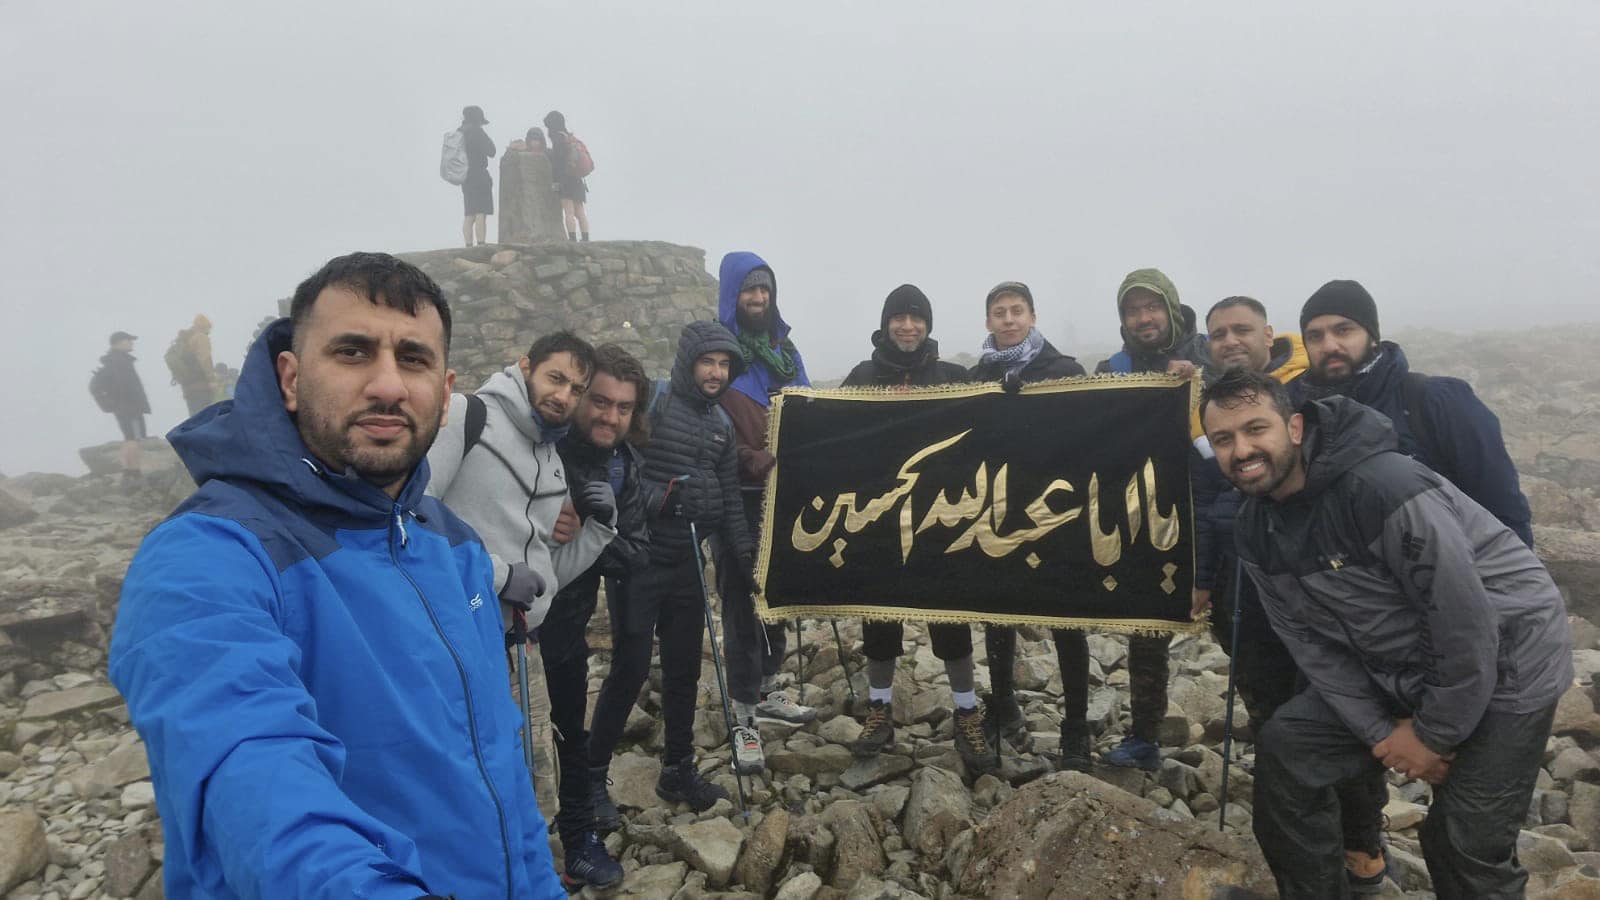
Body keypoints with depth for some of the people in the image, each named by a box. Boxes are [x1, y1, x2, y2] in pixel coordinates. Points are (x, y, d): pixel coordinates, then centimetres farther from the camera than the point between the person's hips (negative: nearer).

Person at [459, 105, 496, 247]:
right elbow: (491, 151, -7)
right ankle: (481, 245, -15)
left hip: (466, 178, 7)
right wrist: (491, 140, 7)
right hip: (479, 177, -7)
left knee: (469, 216, 12)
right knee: (481, 215, -9)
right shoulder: (477, 132, -11)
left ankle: (469, 246, 11)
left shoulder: (461, 133, 9)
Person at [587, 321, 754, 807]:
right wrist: (658, 497, -24)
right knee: (631, 665, -4)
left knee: (685, 668, 11)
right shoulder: (652, 403, -8)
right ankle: (592, 772, 12)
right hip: (639, 557, -6)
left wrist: (744, 553, 6)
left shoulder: (721, 425, 12)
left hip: (687, 562, 6)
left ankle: (678, 769, 25)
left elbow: (729, 498, 14)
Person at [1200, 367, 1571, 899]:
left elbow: (1467, 624, -26)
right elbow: (1308, 640, -2)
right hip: (1394, 671, 7)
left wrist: (1435, 735, -16)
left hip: (1502, 661, -7)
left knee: (1466, 844, -7)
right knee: (1285, 749, 2)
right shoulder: (1255, 531, -6)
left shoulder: (1385, 488, -30)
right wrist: (1379, 731, -9)